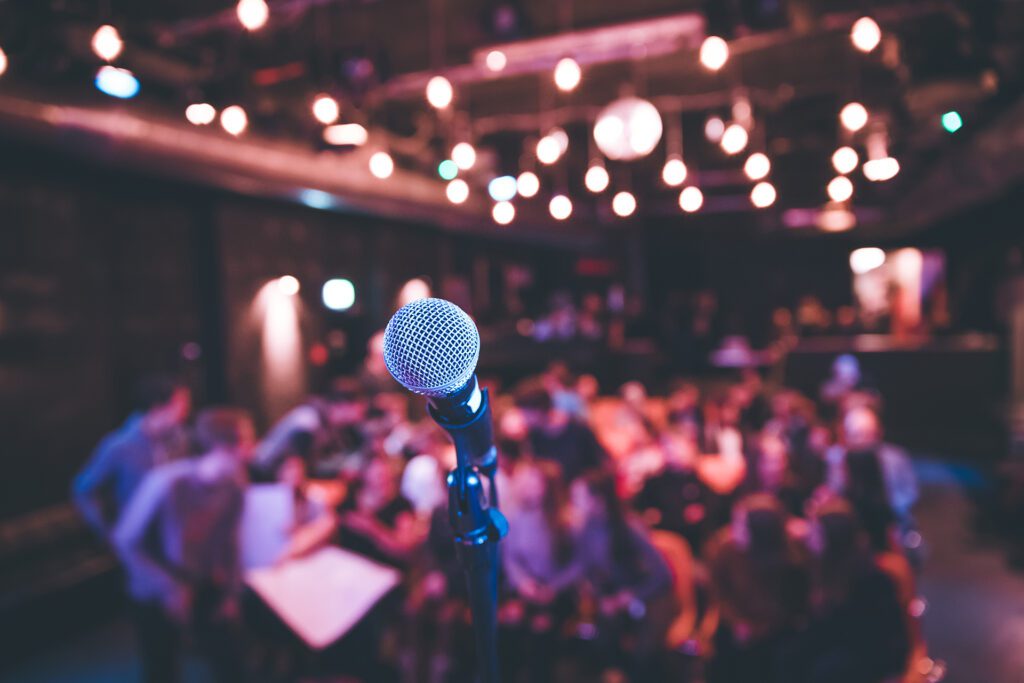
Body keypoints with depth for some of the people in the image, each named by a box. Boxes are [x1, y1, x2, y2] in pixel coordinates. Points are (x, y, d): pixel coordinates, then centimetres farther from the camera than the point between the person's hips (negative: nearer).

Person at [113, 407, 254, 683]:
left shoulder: (234, 485, -13)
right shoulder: (166, 482, -27)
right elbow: (125, 541, -18)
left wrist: (231, 591, 1)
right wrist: (169, 589, -20)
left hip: (206, 589, 4)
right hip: (157, 594, -4)